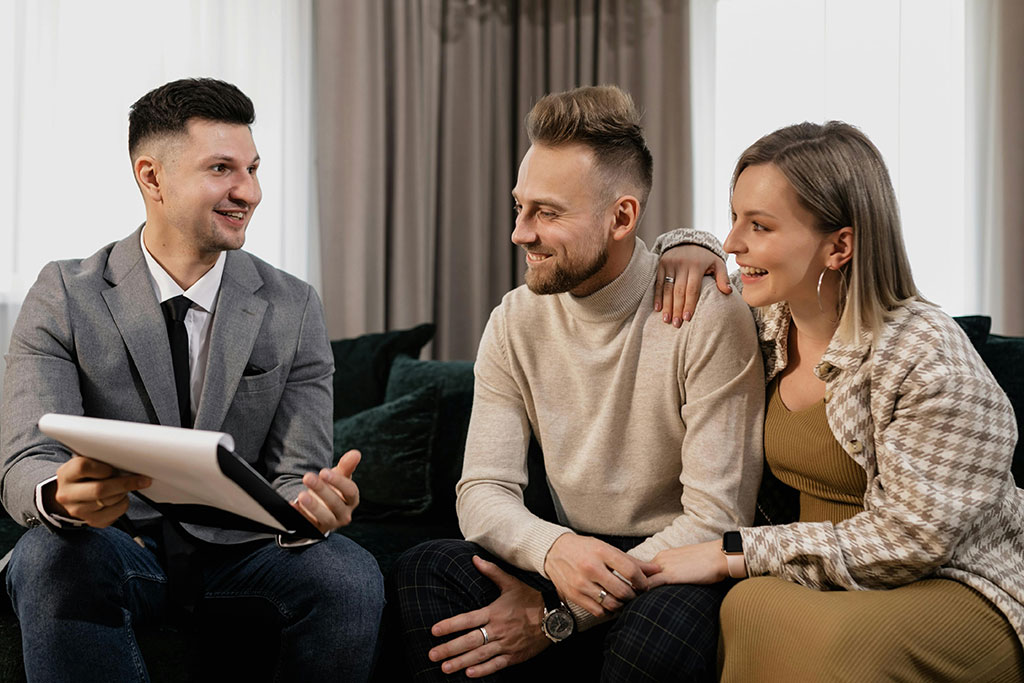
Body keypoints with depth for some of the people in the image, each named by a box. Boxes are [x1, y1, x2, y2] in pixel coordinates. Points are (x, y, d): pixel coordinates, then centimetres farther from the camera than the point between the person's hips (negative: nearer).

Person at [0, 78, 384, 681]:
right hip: (116, 545, -1)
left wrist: (312, 504, -30)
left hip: (239, 549, 2)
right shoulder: (65, 297, -4)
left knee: (350, 577, -28)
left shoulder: (294, 309, 1)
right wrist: (63, 495, -39)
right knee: (50, 555, -35)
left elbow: (294, 474, -3)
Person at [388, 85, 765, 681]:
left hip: (675, 568, -3)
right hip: (572, 560, 4)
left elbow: (716, 518, -17)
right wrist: (554, 548, -28)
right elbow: (483, 490, -3)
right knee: (425, 572, -21)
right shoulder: (516, 322, 0)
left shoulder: (711, 318, -16)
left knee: (672, 615, -37)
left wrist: (560, 616, -20)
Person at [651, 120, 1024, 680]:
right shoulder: (770, 323, 4)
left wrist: (733, 553, -18)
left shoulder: (927, 359, -19)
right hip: (830, 583, 6)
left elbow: (907, 540, -20)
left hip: (960, 590, -6)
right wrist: (687, 249, 2)